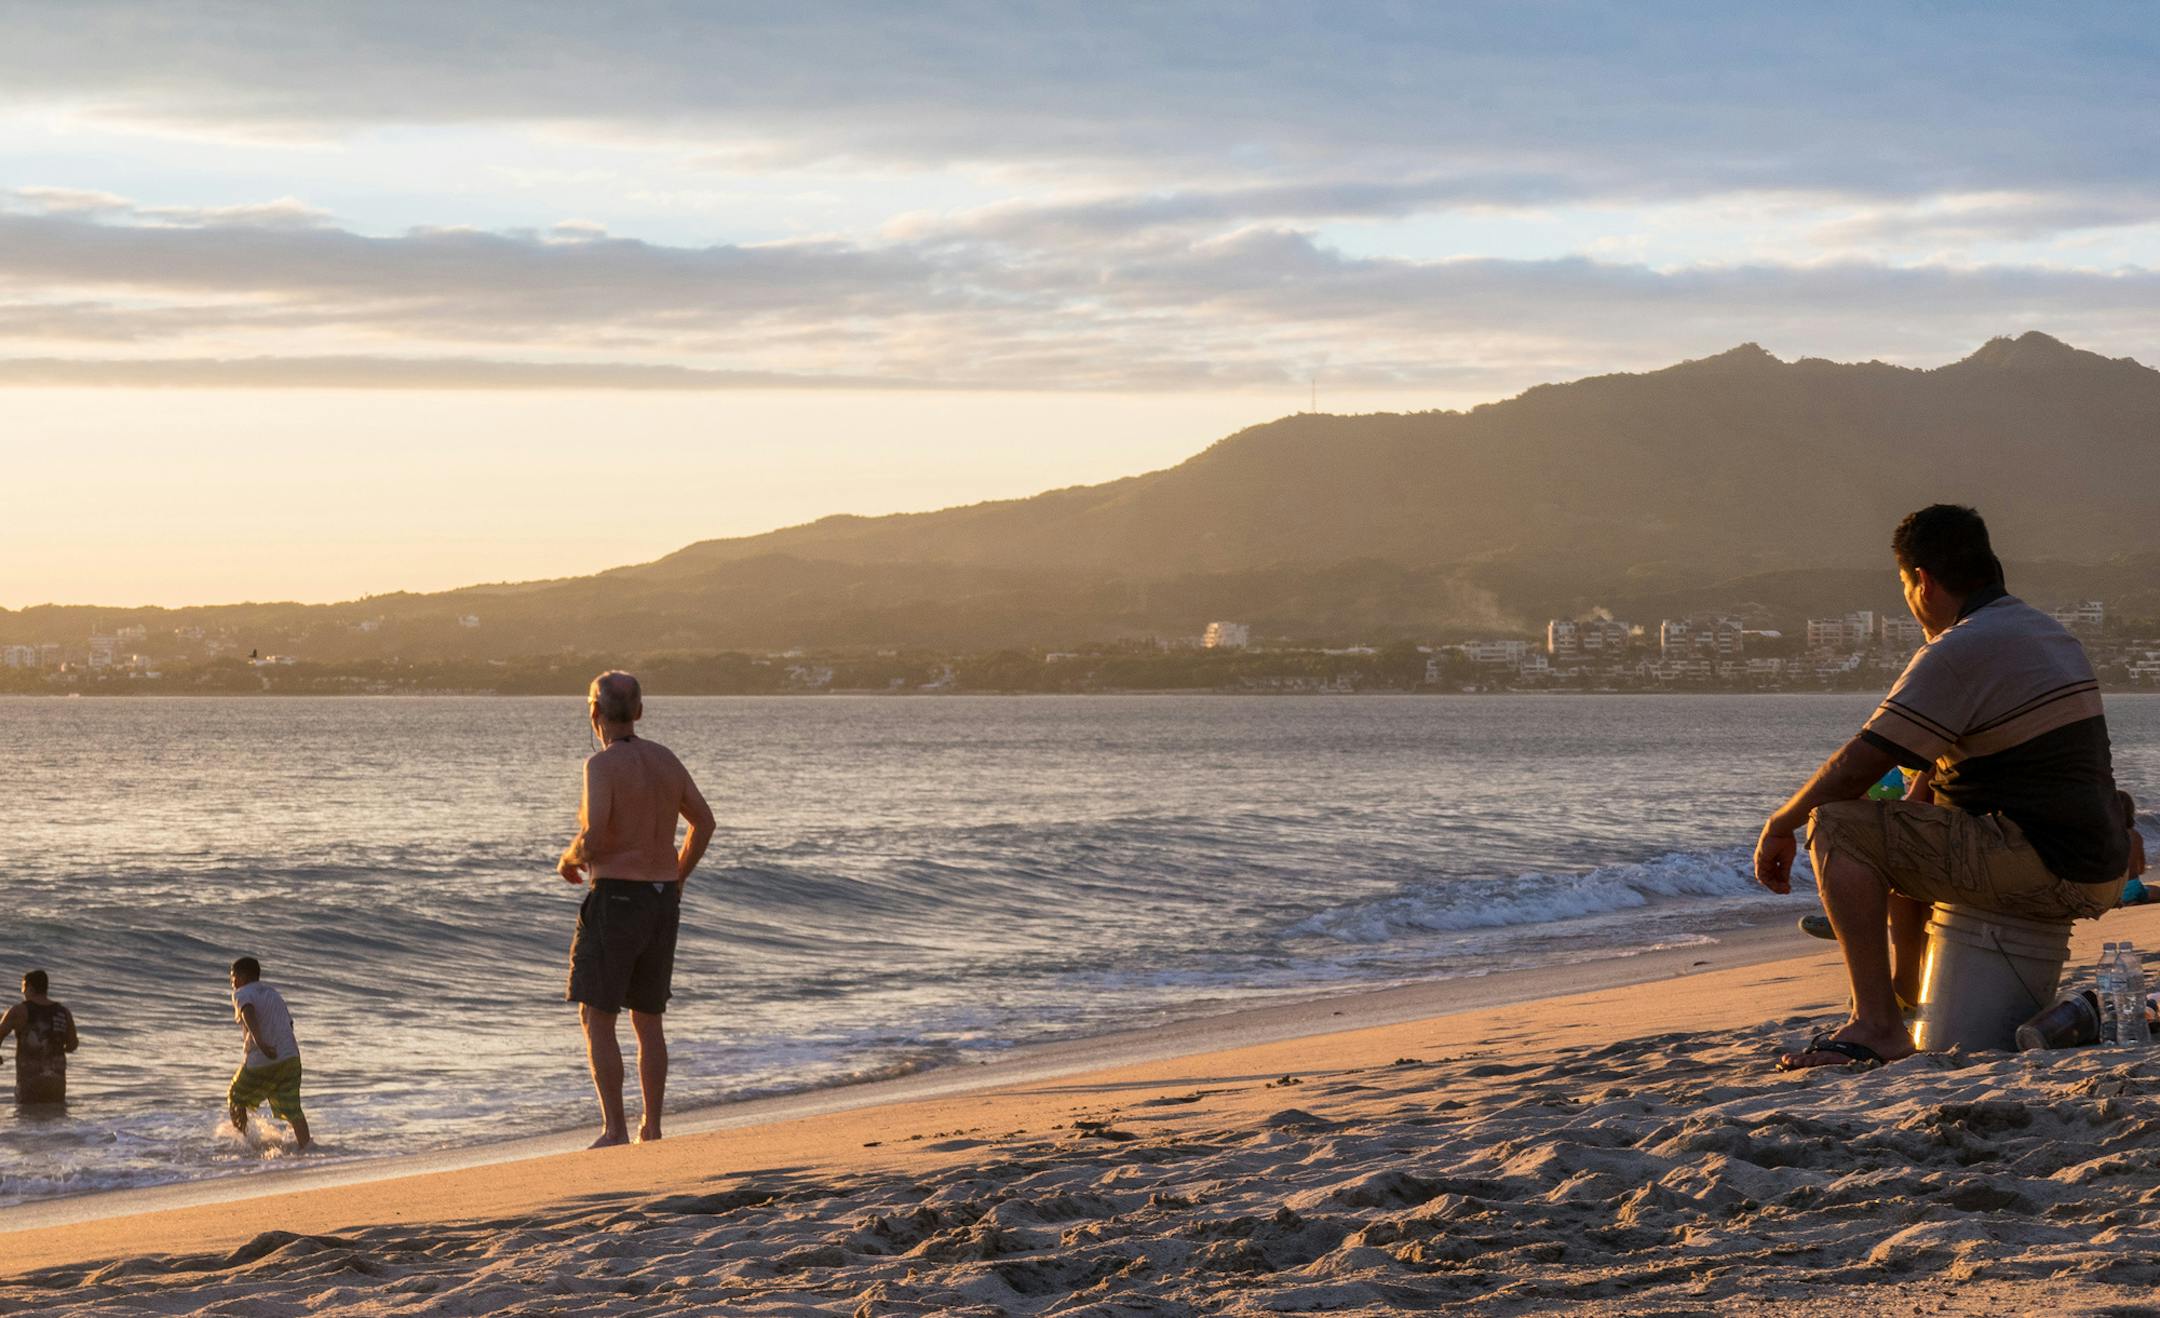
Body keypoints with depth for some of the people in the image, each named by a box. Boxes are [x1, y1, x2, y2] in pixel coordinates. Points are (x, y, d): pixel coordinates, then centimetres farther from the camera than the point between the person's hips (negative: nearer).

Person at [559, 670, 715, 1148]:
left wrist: (569, 860, -1)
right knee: (648, 1020, 13)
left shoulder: (603, 764, -14)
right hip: (662, 902, 7)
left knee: (596, 1019, 0)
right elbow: (704, 821, 17)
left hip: (615, 898, -7)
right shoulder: (665, 759, 8)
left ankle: (615, 1130, -7)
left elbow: (594, 836, -24)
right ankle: (651, 1131, 12)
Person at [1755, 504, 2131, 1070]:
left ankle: (1877, 1025, -14)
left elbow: (1857, 766, -16)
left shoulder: (1958, 652, -14)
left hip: (2041, 866, -10)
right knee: (1902, 840, 30)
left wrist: (1780, 826, -2)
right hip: (2098, 870, 10)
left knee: (1838, 824, -11)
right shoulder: (2048, 632, 17)